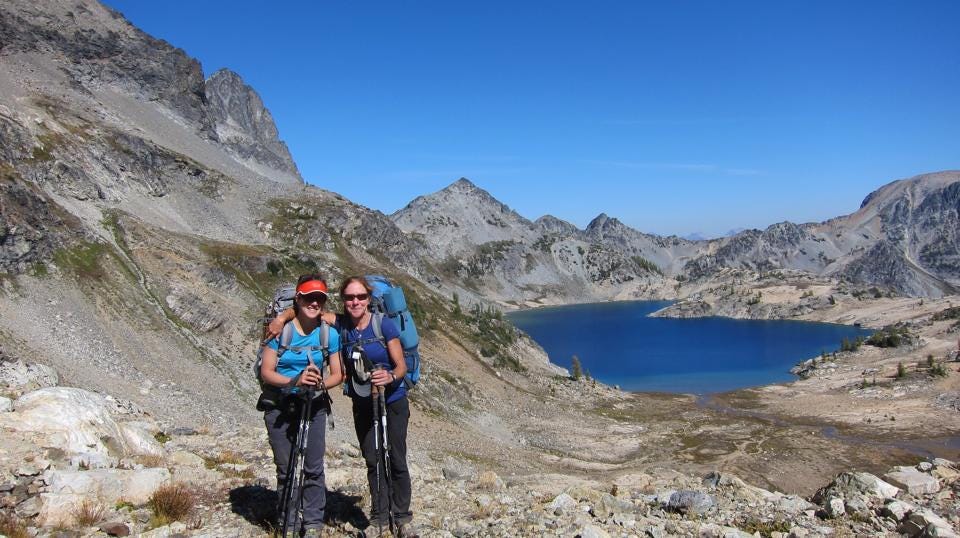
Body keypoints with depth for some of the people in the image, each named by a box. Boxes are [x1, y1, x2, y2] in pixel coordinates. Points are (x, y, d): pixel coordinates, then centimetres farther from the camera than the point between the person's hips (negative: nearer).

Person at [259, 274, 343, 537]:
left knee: (313, 468, -1)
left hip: (313, 406, 1)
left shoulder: (329, 334, -5)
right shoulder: (280, 329, -11)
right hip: (280, 407, -1)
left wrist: (321, 383, -22)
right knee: (286, 469, 8)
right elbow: (266, 372, -10)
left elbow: (337, 374, 0)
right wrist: (294, 381, -27)